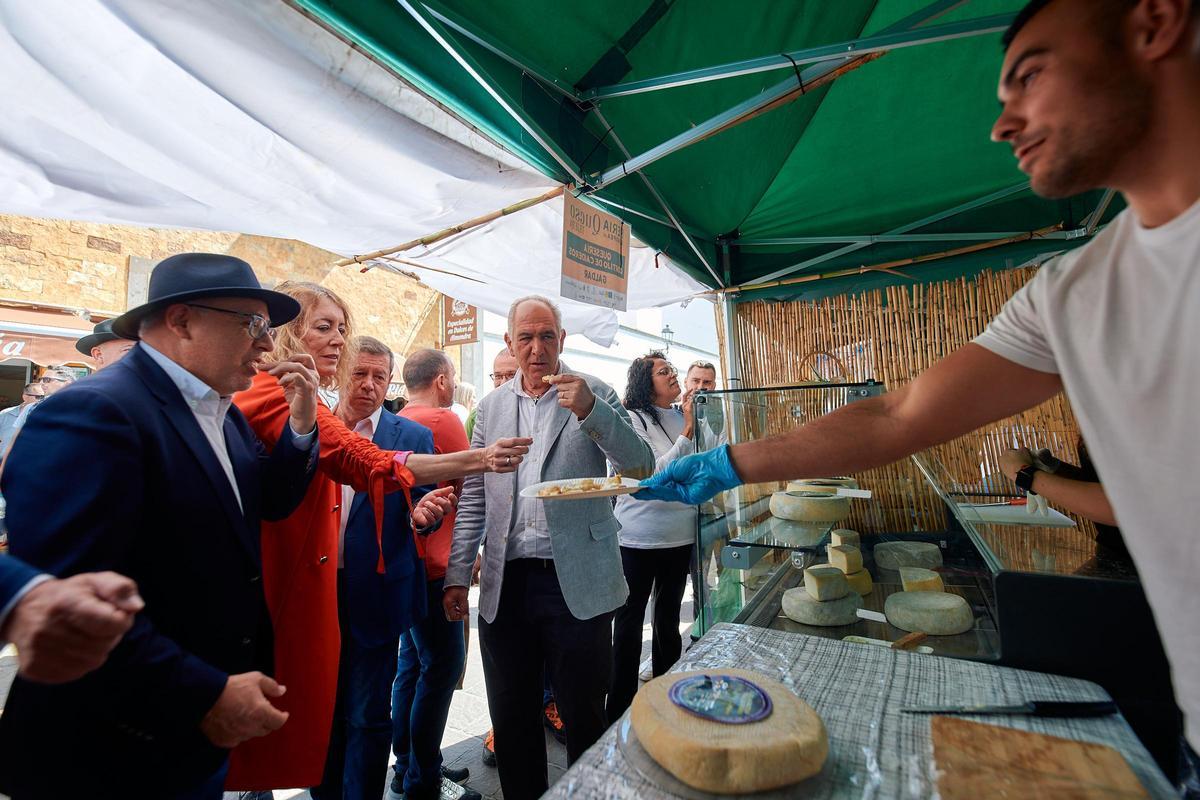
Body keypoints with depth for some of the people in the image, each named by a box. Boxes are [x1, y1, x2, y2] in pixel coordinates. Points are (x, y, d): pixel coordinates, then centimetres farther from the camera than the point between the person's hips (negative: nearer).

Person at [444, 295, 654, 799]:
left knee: (584, 720, 12)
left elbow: (642, 467, -10)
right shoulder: (491, 407, 8)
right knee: (510, 721, 18)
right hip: (505, 585, 4)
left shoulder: (594, 394, -1)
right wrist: (457, 576, 6)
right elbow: (473, 498, 10)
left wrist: (590, 410, -24)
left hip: (577, 584, -3)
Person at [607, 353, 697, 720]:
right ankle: (620, 706, 23)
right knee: (630, 618, 7)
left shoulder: (683, 417, 4)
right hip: (640, 536, -6)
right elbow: (655, 473, -21)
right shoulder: (633, 419, -13)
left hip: (680, 534, 6)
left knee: (668, 613, 20)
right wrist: (687, 430, -23)